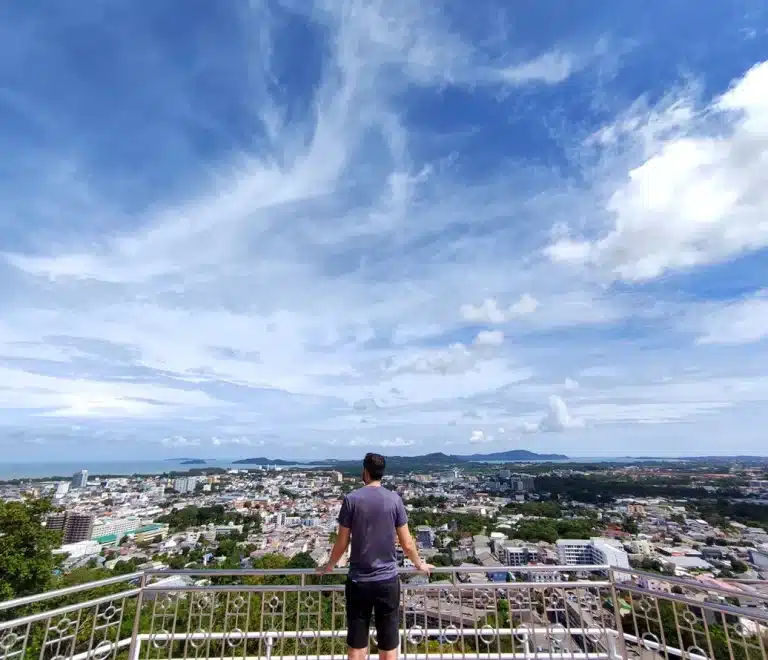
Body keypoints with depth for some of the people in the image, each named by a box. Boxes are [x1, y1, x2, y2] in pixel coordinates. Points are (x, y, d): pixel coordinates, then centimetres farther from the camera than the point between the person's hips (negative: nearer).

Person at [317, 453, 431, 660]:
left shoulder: (351, 499, -9)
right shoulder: (394, 499, -6)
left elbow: (341, 543, -3)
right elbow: (407, 544, -2)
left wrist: (329, 566, 16)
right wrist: (419, 565, 17)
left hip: (358, 581, 0)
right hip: (388, 580, 1)